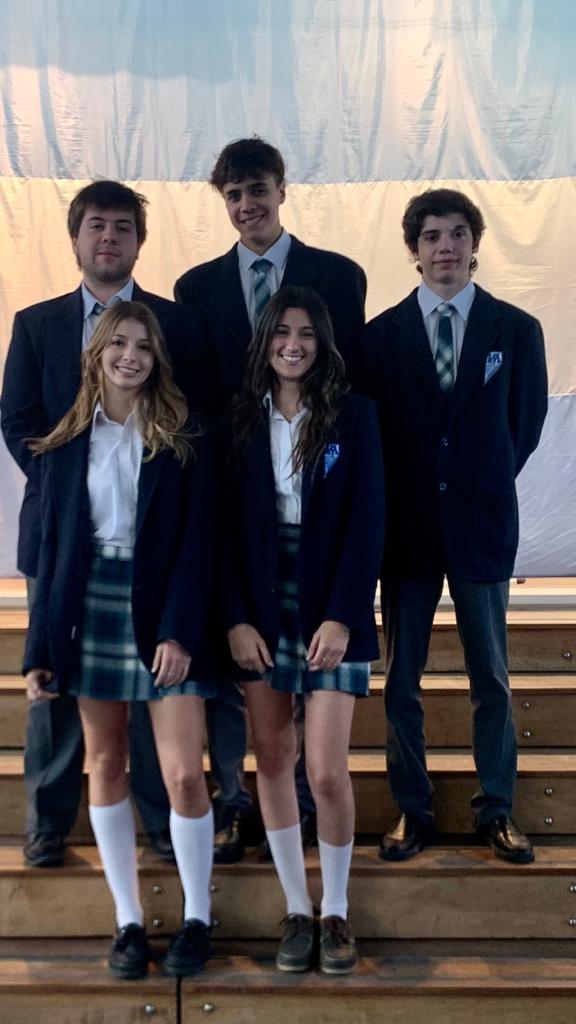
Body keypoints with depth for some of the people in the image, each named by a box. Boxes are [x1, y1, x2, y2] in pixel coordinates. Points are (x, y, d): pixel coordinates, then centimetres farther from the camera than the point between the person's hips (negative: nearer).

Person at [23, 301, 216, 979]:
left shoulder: (184, 442, 1)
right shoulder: (66, 445, 8)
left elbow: (197, 544, -5)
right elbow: (51, 550, 8)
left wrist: (179, 632, -16)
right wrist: (39, 651, 4)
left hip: (164, 616, -3)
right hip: (90, 614, 3)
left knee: (184, 775, -6)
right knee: (105, 766, 8)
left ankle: (197, 918, 13)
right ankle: (128, 920, 22)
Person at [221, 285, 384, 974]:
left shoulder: (354, 416, 0)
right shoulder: (242, 421, 6)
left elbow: (367, 522, -4)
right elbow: (230, 526, 4)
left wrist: (341, 617, -12)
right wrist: (237, 618, -5)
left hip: (331, 611, -2)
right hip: (261, 608, 3)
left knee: (326, 771, -5)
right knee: (271, 760, 5)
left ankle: (336, 913, 16)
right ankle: (297, 911, 20)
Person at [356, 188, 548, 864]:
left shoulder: (516, 330, 1)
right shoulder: (382, 334, 1)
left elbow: (525, 426, 7)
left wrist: (483, 486, 4)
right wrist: (398, 498, -1)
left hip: (481, 525, 0)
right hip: (407, 526, 0)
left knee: (491, 677, 9)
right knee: (401, 676, 7)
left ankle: (497, 810, 22)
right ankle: (411, 809, 21)